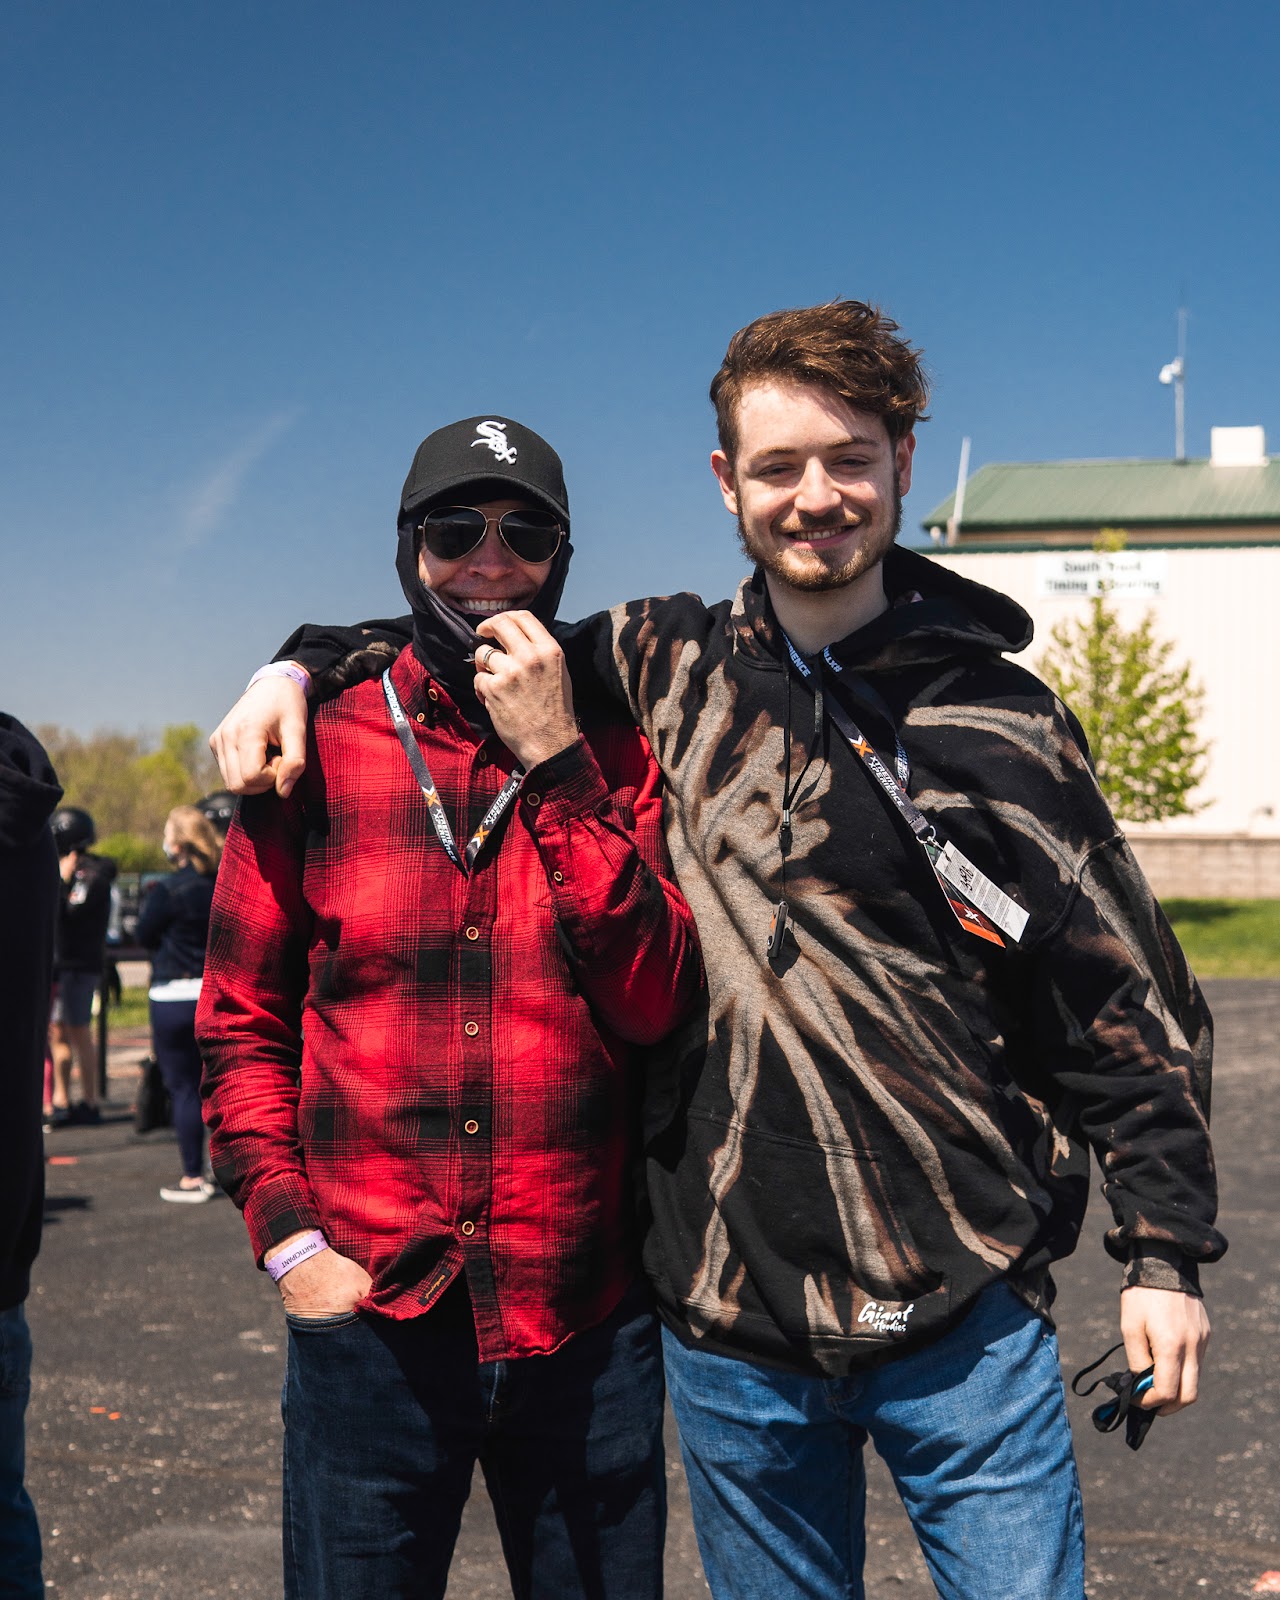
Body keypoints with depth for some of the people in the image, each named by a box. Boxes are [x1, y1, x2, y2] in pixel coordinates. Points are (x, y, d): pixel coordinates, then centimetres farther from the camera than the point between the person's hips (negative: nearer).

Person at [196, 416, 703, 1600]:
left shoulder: (616, 756, 4)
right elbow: (241, 1023, 6)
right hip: (368, 1316, -1)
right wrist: (287, 1235, -5)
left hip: (585, 1323, 1)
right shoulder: (314, 748, 2)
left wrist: (557, 765, -14)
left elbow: (656, 1002, -9)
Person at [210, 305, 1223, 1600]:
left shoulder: (998, 724, -1)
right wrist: (302, 666, 1)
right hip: (728, 1315, 2)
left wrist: (1165, 1248, 0)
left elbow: (1126, 999, 2)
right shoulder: (665, 669, 3)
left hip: (965, 1317, -1)